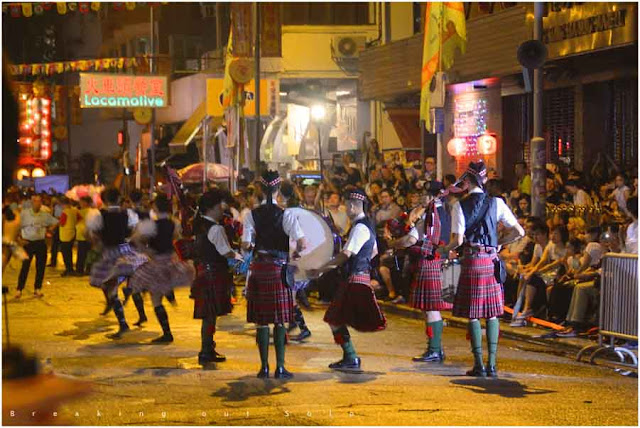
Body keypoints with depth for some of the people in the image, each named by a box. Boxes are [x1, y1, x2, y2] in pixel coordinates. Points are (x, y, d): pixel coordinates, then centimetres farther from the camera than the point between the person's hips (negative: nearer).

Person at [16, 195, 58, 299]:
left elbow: (55, 222, 19)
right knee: (25, 267, -5)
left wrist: (48, 230, 8)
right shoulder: (24, 213, -5)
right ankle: (19, 289, 1)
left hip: (41, 243, 3)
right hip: (28, 243, -3)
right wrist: (20, 238, -9)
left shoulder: (45, 215, 4)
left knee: (40, 267, 5)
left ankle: (37, 289, 16)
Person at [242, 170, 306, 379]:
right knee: (280, 320, 4)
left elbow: (245, 245, -7)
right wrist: (296, 253, 7)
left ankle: (264, 367, 9)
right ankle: (280, 367, 3)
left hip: (258, 268, 2)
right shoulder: (285, 215, -7)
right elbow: (302, 242, -14)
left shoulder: (252, 215, -2)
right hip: (278, 268, -2)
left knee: (261, 320, 7)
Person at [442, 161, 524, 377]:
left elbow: (458, 240, -11)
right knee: (492, 313, 9)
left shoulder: (460, 206, -6)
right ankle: (492, 364, 6)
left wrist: (447, 248, 10)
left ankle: (479, 365, 1)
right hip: (491, 261, 3)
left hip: (471, 262, -2)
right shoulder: (496, 203, 1)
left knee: (473, 314, 3)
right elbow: (519, 232, -1)